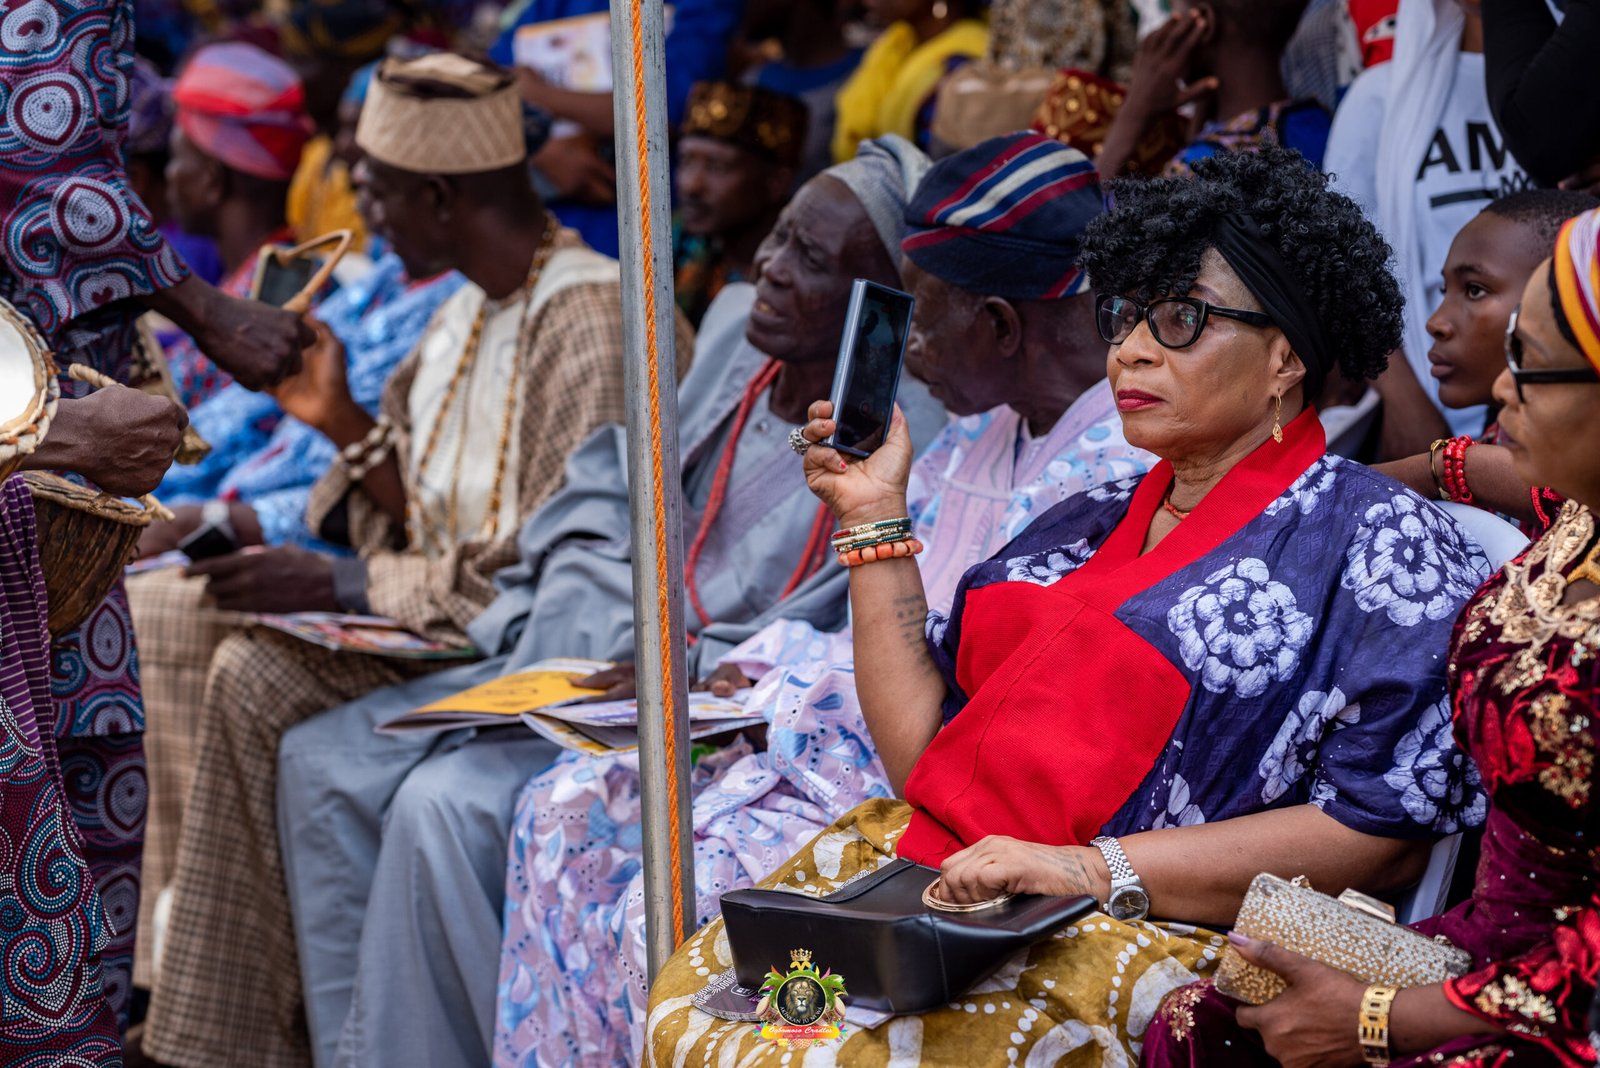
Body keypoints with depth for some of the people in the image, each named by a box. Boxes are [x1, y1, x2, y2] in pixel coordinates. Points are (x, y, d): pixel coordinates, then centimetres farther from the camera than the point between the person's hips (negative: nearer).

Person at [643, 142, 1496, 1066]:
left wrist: (1092, 869, -17)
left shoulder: (1377, 540, 0)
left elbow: (1385, 836, -11)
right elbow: (923, 753, 17)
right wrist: (873, 517, 13)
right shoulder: (1085, 527, 22)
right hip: (937, 881, 7)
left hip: (1152, 932, -7)